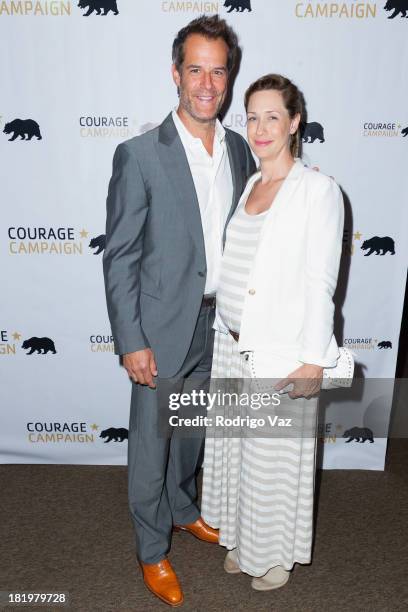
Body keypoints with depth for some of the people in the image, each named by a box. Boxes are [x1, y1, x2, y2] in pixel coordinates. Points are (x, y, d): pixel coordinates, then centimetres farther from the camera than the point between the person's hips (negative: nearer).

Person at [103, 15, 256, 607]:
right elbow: (119, 258, -13)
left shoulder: (239, 149, 3)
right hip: (163, 329, -5)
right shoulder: (139, 155, -14)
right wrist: (131, 342, -14)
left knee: (194, 432, 24)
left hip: (218, 325, 6)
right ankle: (153, 550, 36)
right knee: (152, 444, 12)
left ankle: (182, 508, 51)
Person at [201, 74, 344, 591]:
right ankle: (243, 539, 44)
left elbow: (320, 283, -14)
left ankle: (278, 553, 38)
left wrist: (313, 361, -15)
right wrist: (225, 332, 13)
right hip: (231, 345, 6)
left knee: (277, 456, 11)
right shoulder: (245, 186, 9)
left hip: (281, 353, -6)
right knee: (234, 448, 19)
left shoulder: (318, 190, -11)